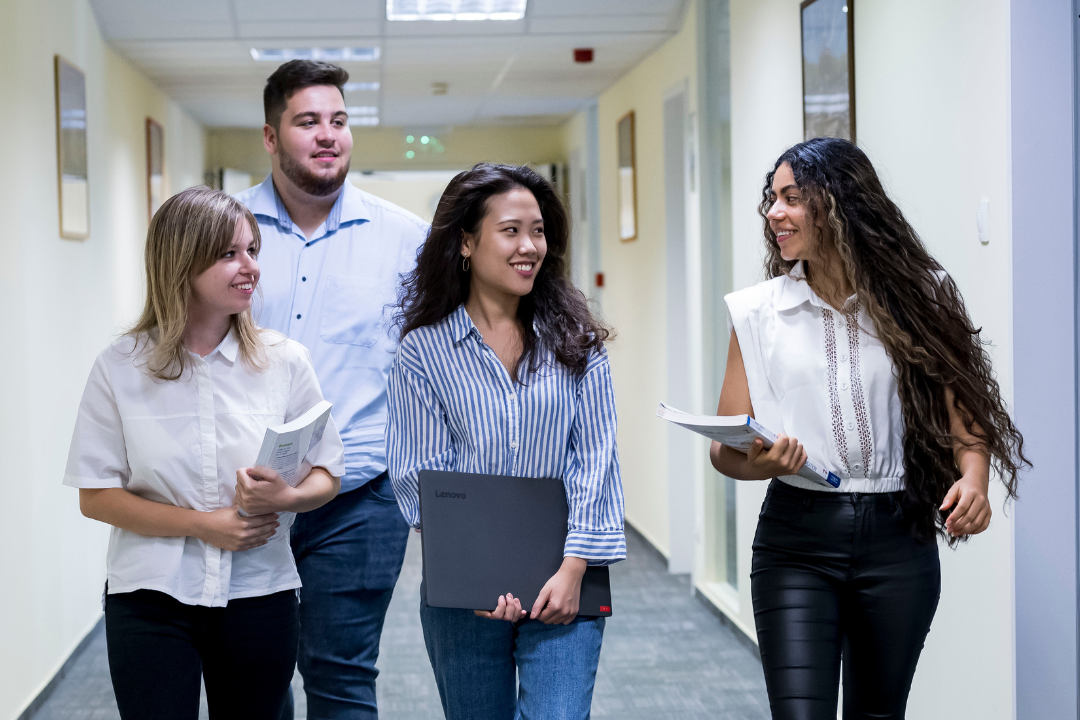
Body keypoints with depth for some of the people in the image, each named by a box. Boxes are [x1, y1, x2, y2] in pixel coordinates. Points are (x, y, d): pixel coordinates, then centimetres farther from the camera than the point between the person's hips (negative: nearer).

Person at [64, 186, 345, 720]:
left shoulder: (285, 362, 0)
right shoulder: (121, 368, -3)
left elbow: (327, 475, 3)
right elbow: (95, 495, -3)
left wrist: (284, 498, -20)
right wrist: (203, 525, -14)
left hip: (258, 597, 2)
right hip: (150, 599, -1)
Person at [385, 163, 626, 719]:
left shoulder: (575, 342, 4)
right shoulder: (424, 350, -1)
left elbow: (593, 459, 0)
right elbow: (419, 476, -4)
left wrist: (573, 569, -11)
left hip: (563, 587, 0)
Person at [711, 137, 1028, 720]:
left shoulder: (915, 296, 2)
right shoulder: (758, 311, 3)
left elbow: (960, 400, 2)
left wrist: (973, 477, -18)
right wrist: (757, 463, -19)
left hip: (898, 539, 1)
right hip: (796, 542, 0)